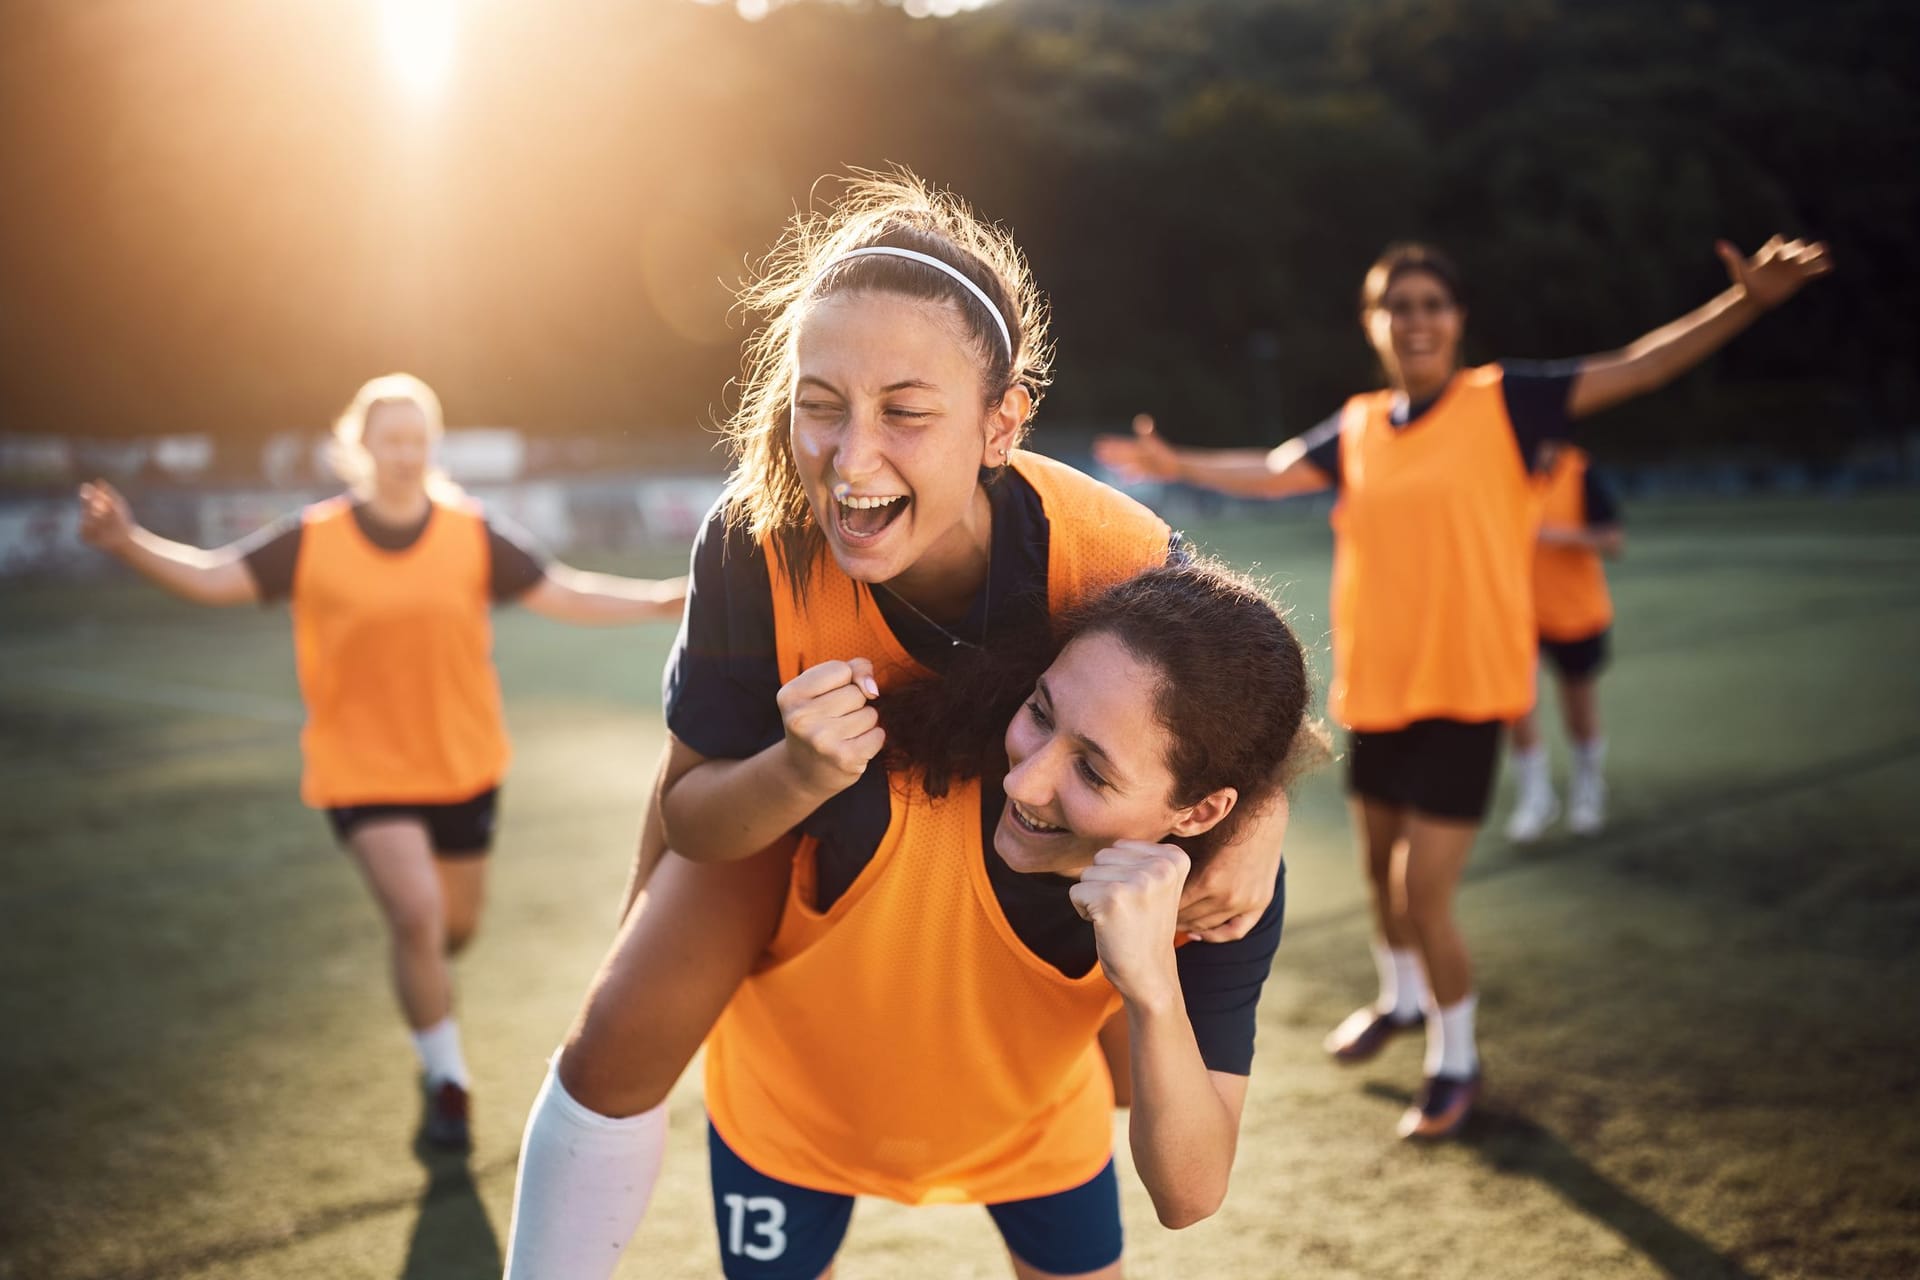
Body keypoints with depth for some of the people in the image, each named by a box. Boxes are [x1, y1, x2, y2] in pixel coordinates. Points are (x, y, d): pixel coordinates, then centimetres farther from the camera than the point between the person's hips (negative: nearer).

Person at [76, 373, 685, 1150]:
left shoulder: (474, 536, -5)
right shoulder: (312, 541, -8)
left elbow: (566, 597, -2)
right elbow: (212, 579, -8)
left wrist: (667, 600, -11)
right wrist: (128, 544, -25)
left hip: (463, 768, 3)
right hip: (363, 771, -2)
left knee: (454, 929, 14)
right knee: (417, 916, -18)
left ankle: (420, 994, 54)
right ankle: (447, 1082, 4)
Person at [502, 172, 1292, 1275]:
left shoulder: (1122, 559, -39)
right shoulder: (755, 547, -38)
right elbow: (691, 817, -24)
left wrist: (1260, 821, -38)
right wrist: (796, 772, -47)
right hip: (784, 798, -1)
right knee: (621, 1048, -14)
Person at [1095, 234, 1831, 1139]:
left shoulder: (1502, 402, -7)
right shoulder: (1357, 428, 5)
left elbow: (1635, 369, -14)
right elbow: (1271, 473, 21)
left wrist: (1746, 303, -25)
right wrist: (1178, 466, 22)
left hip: (1464, 690, -5)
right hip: (1373, 689, 5)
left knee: (1424, 893, -7)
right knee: (1380, 867, 22)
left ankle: (1455, 1060, 18)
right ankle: (1400, 999, 50)